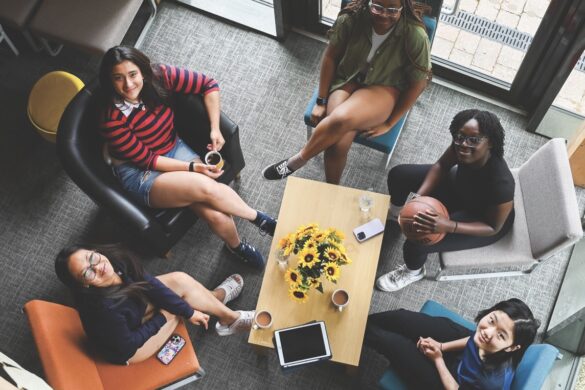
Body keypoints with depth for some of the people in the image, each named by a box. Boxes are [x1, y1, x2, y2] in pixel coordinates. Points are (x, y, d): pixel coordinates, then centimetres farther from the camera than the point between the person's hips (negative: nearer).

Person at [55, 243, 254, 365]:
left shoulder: (115, 258, -25)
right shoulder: (104, 308, -44)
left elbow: (148, 283, -13)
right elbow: (129, 345, -28)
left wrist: (189, 311, -10)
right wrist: (161, 319, -14)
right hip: (128, 349, -6)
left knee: (180, 279, -2)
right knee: (182, 285, -10)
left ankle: (215, 298, 30)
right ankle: (230, 319, 15)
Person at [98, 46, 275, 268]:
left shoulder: (159, 77, -16)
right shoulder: (112, 121, -25)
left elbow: (209, 85, -5)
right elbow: (146, 159, -17)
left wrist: (215, 128, -12)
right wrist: (193, 167, -20)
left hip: (175, 149, 4)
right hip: (139, 173, -4)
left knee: (215, 214, -21)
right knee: (206, 187, -29)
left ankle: (236, 245, 9)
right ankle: (258, 219, -4)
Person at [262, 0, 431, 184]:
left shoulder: (415, 36, -23)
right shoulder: (352, 18, -20)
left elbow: (417, 84, -9)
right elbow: (331, 57, -5)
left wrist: (388, 123, -7)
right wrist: (321, 101, -2)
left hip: (383, 88, -1)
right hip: (347, 79, 2)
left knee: (342, 119, -33)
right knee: (338, 144, -24)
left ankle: (297, 160, -8)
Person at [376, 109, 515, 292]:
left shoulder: (501, 183, -43)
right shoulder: (461, 148, -29)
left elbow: (493, 227, -27)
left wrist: (448, 226, -40)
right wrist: (419, 197, -21)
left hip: (482, 218, -6)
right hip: (460, 187, 6)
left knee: (417, 243, -21)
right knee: (398, 174, 7)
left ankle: (413, 271, 18)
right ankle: (396, 212, 43)